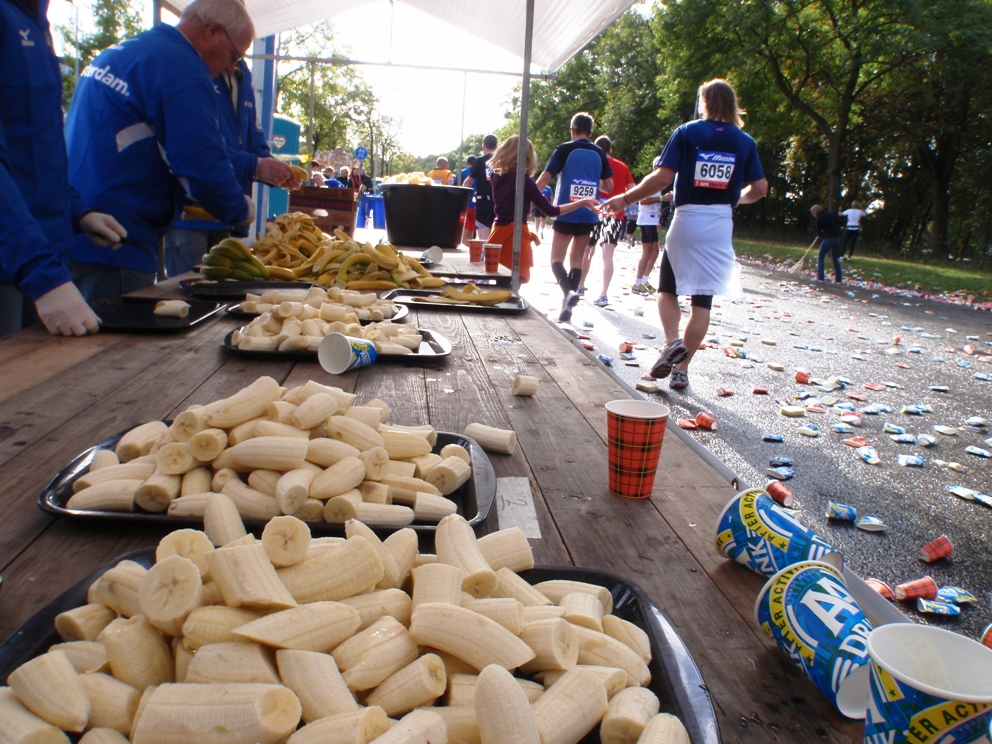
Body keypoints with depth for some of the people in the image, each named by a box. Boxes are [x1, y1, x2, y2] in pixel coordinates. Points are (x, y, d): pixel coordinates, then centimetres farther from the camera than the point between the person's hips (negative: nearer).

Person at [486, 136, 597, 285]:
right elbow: (550, 211, -8)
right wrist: (582, 203, -3)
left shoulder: (496, 176, 5)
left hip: (498, 232, 7)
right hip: (516, 235, -6)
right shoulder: (524, 180, -11)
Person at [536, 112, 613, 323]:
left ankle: (568, 291, -23)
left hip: (566, 213, -4)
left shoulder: (564, 149, -4)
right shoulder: (600, 154, 7)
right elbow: (609, 187, 8)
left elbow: (545, 178, -8)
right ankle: (567, 306, 11)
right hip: (588, 215, 4)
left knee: (556, 259, 4)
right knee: (576, 261, 12)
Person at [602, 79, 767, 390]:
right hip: (721, 225, 2)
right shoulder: (745, 142, 6)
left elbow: (662, 178, -11)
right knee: (703, 298, 6)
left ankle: (672, 341, -10)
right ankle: (681, 369, 7)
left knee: (667, 288, 15)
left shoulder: (687, 132, -2)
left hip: (686, 220, -2)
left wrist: (625, 199, -3)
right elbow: (760, 188, 5)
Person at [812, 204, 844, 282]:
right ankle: (839, 279, 12)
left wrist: (820, 235, 19)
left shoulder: (819, 219, -6)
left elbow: (819, 233, -2)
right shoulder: (832, 214, 7)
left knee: (820, 258, 8)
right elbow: (841, 222, 5)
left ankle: (820, 277, -1)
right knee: (835, 259, 14)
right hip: (837, 238, 6)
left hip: (828, 239, -6)